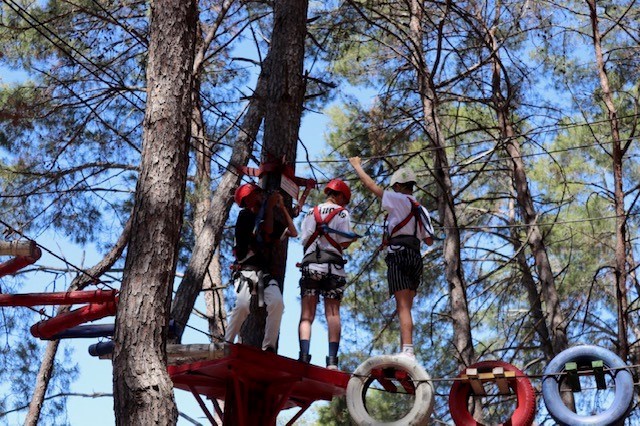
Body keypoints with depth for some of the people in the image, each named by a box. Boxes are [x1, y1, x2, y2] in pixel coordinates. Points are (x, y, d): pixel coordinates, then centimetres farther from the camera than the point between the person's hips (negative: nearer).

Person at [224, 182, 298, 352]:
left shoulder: (268, 218, 23)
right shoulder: (245, 215, 2)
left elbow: (293, 233, 17)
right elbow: (268, 230, -11)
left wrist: (282, 207, 17)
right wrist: (270, 206, 0)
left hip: (264, 272, 5)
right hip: (245, 270, -5)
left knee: (277, 303, -23)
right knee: (243, 305, -30)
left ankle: (268, 347, -19)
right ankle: (226, 343, -17)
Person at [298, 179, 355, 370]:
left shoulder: (311, 212, 16)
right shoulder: (341, 213, 5)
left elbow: (304, 239, 9)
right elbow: (344, 242, -2)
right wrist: (353, 238, 18)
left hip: (310, 264, 2)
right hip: (333, 265, -2)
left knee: (306, 314, -2)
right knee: (333, 313, -3)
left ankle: (304, 356, -18)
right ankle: (332, 359, -11)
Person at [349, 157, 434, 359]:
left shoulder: (398, 200, 1)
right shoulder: (421, 210, 20)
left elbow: (371, 185, 7)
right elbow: (429, 240, 20)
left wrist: (357, 166, 21)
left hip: (399, 255, -7)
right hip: (416, 257, 7)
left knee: (403, 306, -16)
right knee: (406, 307, 9)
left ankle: (408, 351, -27)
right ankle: (405, 351, 3)